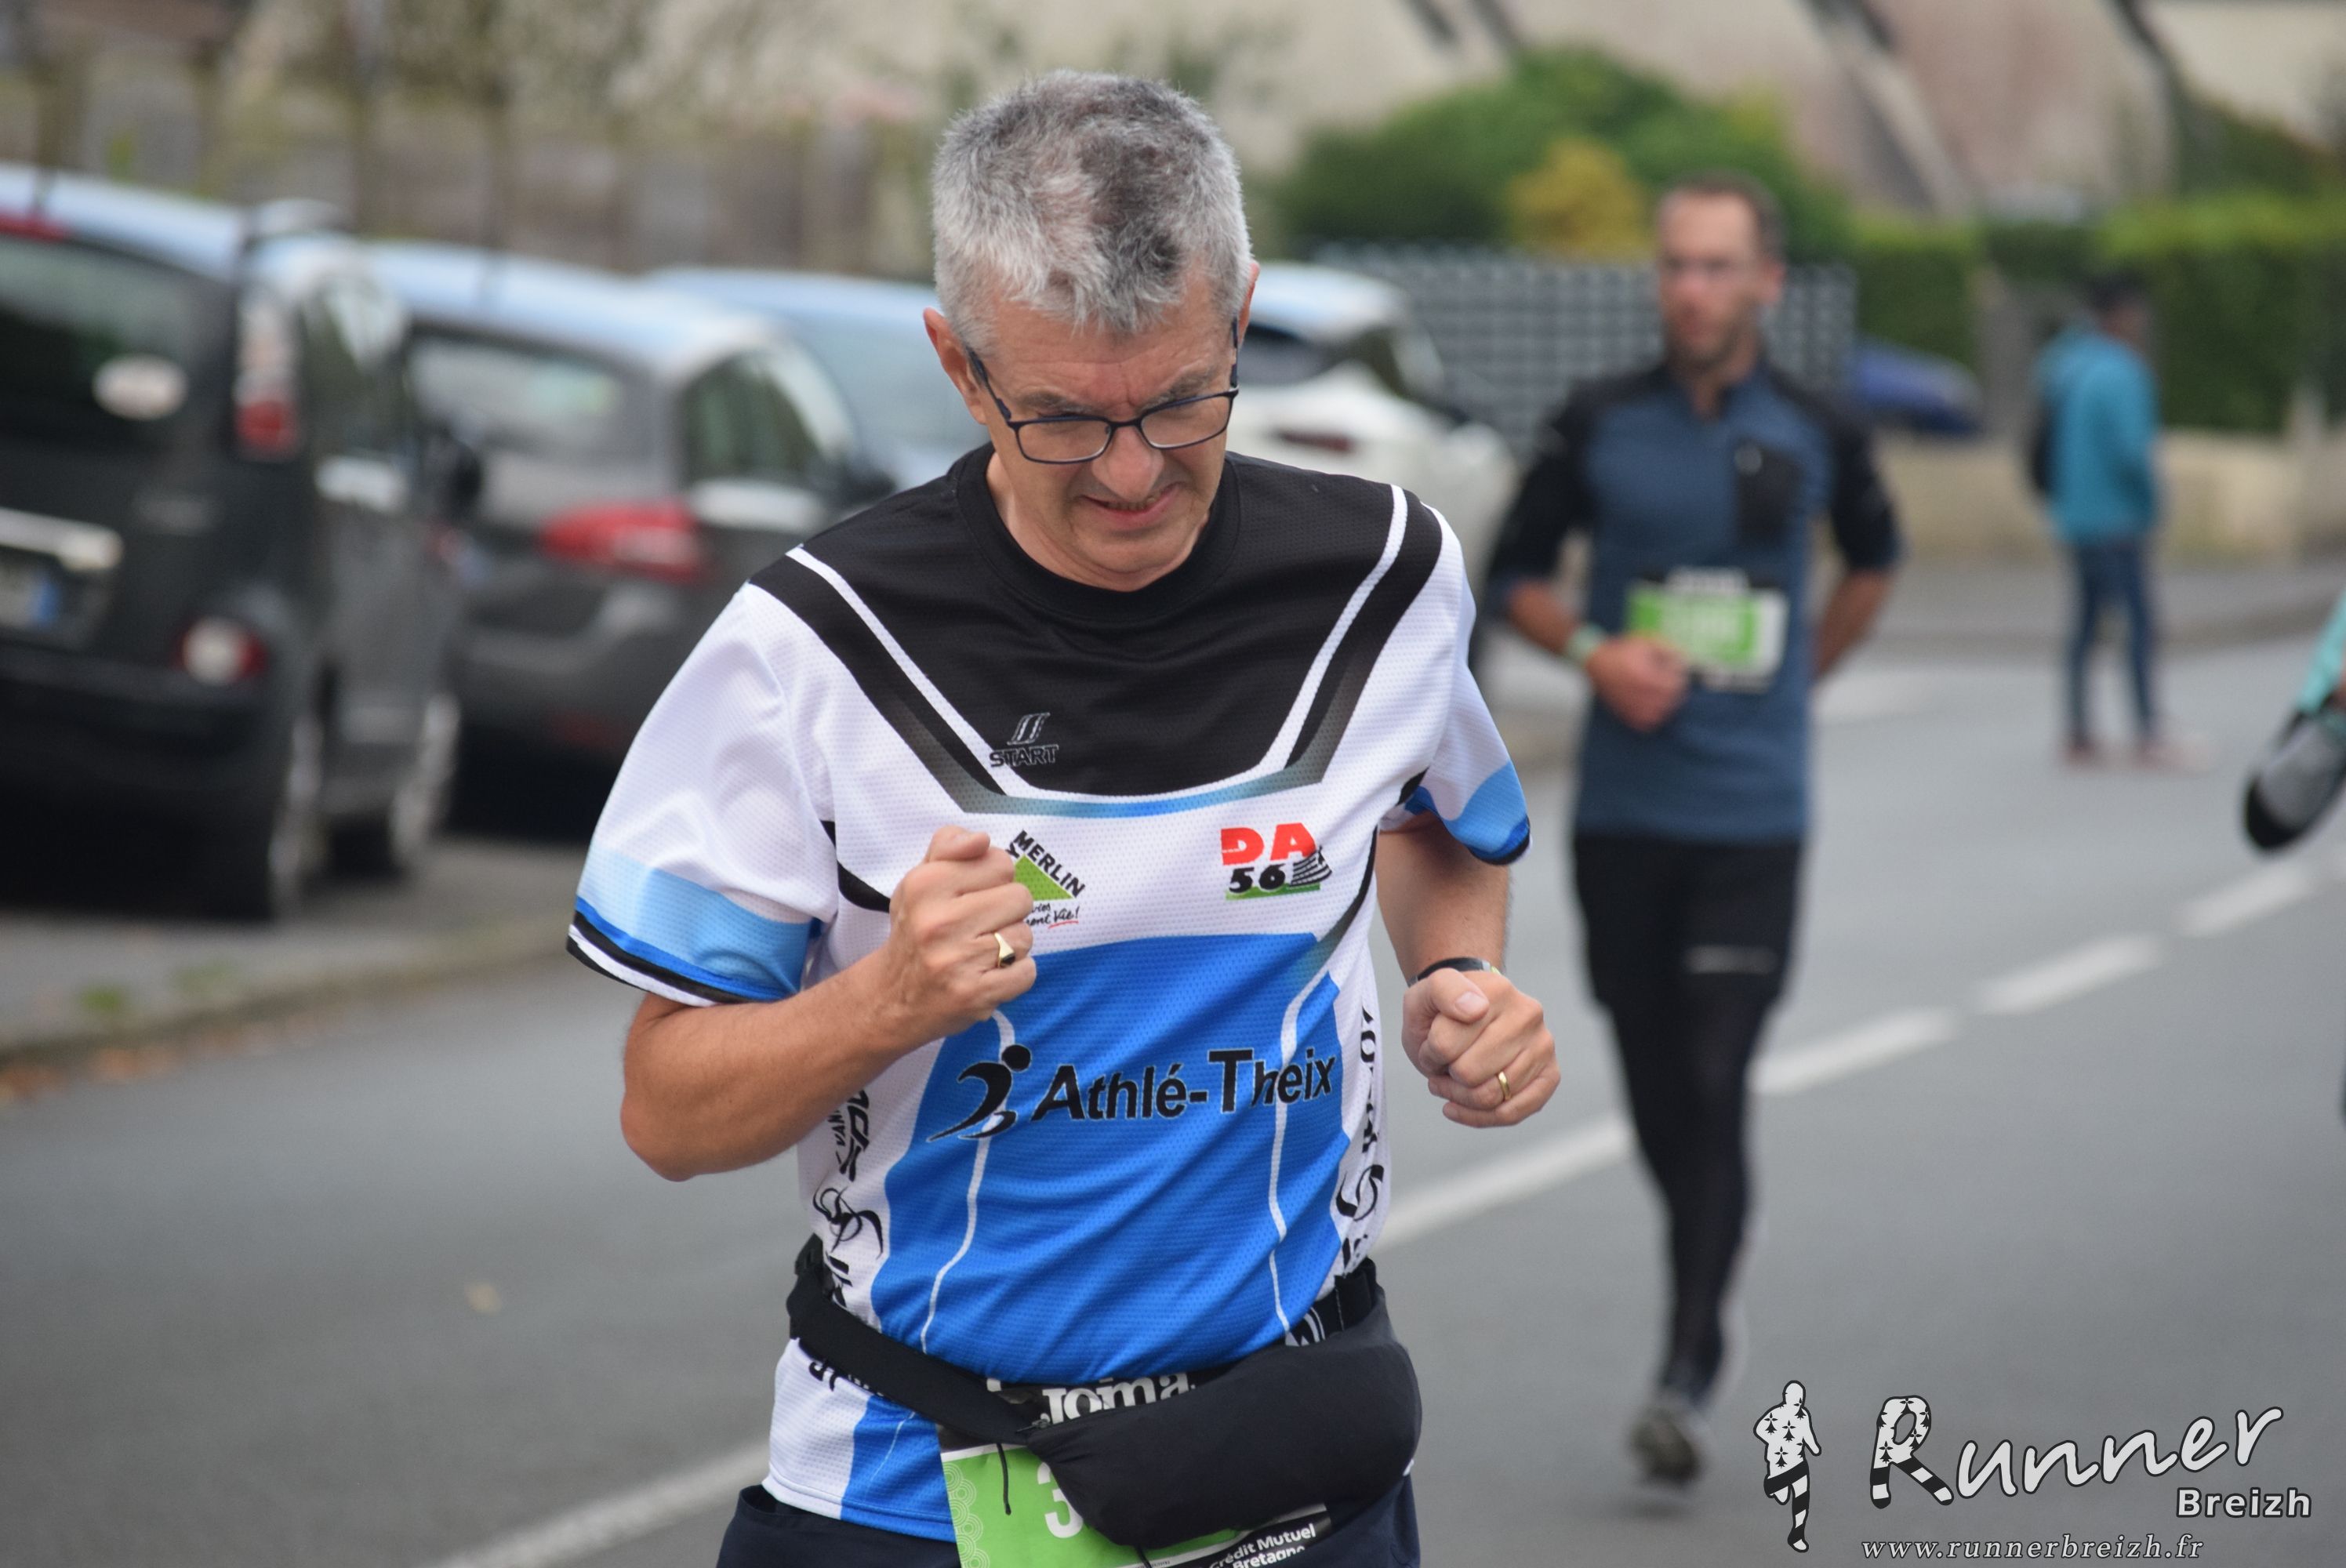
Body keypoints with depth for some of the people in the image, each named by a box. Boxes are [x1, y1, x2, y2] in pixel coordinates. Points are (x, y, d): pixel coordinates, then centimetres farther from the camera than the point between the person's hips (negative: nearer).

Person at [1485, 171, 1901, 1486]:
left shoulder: (1814, 437, 1)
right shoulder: (1601, 427, 1)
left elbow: (1873, 561, 21)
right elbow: (1518, 571, 10)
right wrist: (1596, 652, -8)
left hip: (1753, 817, -2)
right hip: (1623, 811, 2)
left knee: (1714, 1092, -10)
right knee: (1655, 1094, 8)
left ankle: (1691, 1374, -11)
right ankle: (1702, 1302, 31)